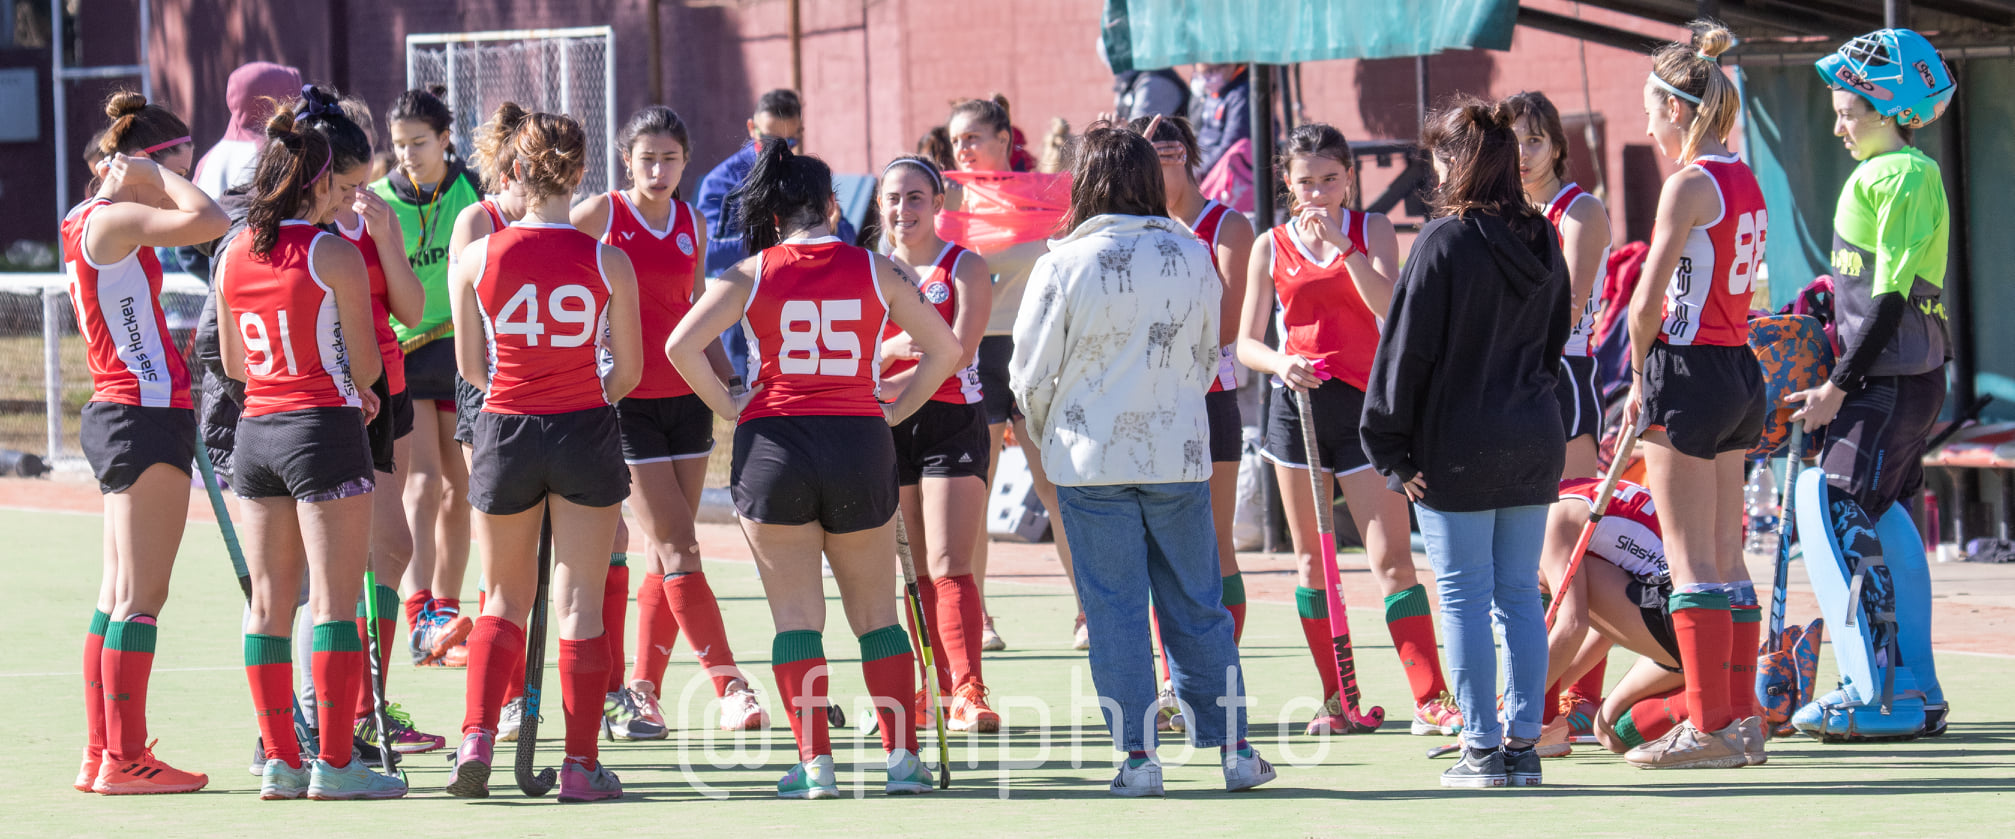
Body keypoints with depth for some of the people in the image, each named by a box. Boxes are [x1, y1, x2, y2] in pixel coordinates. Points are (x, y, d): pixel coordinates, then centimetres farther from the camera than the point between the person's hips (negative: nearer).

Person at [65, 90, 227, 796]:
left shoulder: (91, 222, 16)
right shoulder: (114, 220, -12)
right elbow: (208, 222, -27)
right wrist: (156, 174, -13)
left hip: (118, 413, 10)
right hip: (147, 415, -10)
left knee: (119, 596, 11)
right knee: (142, 596, -8)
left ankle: (101, 755, 13)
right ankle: (125, 760, -8)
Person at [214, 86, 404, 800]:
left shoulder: (233, 254, 6)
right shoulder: (335, 254, -12)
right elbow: (366, 363, -7)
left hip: (254, 430, 6)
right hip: (325, 429, -6)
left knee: (270, 601, 10)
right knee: (335, 601, -2)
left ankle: (280, 761, 13)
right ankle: (334, 764, -3)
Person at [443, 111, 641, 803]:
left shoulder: (476, 258, -5)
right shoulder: (608, 263, -6)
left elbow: (470, 367, 4)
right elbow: (629, 371, 2)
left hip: (506, 433, 1)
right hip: (585, 434, -1)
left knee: (506, 598, 17)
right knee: (580, 603, 5)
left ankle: (477, 739, 2)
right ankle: (581, 765, 5)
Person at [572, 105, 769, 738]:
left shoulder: (693, 224, 9)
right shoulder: (599, 215, -6)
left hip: (686, 398, 5)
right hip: (626, 398, -5)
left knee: (666, 553, 6)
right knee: (678, 547, -10)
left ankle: (642, 690, 14)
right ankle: (729, 686, -12)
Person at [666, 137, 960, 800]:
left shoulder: (752, 274, -1)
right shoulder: (874, 271, 3)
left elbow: (681, 346, -9)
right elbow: (944, 347, 7)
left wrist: (728, 407, 1)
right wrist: (895, 410, 13)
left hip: (772, 446, -1)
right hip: (861, 446, 1)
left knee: (796, 615, 4)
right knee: (876, 612, 12)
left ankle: (815, 763, -1)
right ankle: (903, 758, 8)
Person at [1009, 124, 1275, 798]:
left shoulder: (1065, 263, -10)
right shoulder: (1192, 257, -1)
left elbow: (1031, 373, -4)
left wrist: (1047, 434, 15)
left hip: (1092, 460, -3)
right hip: (1179, 456, 3)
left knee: (1114, 609, 3)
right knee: (1197, 606, 10)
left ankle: (1138, 756, 1)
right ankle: (1233, 748, 11)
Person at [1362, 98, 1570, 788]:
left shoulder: (1446, 241, -13)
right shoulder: (1542, 241, 7)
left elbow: (1406, 349, -11)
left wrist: (1388, 448, -6)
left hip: (1456, 449, -6)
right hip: (1535, 442, 6)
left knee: (1465, 597, -1)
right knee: (1520, 594, 9)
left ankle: (1483, 749, -1)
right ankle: (1522, 742, 10)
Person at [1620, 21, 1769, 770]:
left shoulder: (1690, 183, -14)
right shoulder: (1745, 183, 11)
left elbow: (1650, 299, -16)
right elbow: (1727, 290, 12)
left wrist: (1640, 378, -1)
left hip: (1690, 371, -8)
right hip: (1741, 371, 8)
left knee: (1692, 561, -5)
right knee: (1726, 559, 13)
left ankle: (1708, 729, -4)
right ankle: (1741, 720, 16)